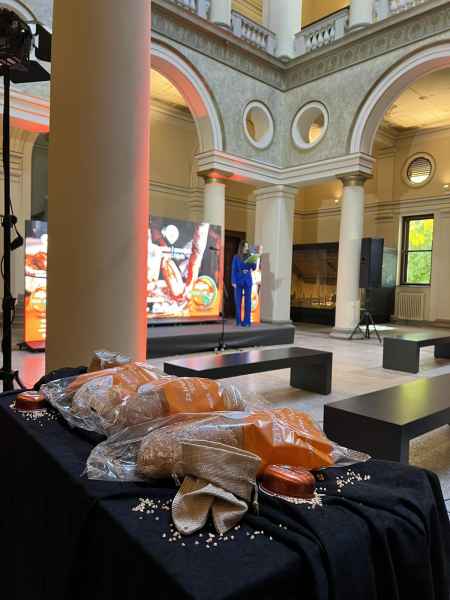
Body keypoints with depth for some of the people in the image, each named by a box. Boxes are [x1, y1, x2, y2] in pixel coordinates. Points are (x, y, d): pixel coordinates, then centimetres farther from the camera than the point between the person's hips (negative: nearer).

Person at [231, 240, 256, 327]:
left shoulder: (249, 257, 7)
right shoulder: (236, 257, 2)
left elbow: (254, 268, 3)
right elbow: (233, 270, -1)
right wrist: (233, 282, -10)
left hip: (248, 281, 1)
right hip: (238, 281, -1)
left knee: (248, 301, 0)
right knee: (238, 301, 1)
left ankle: (247, 321, 3)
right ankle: (238, 321, 9)